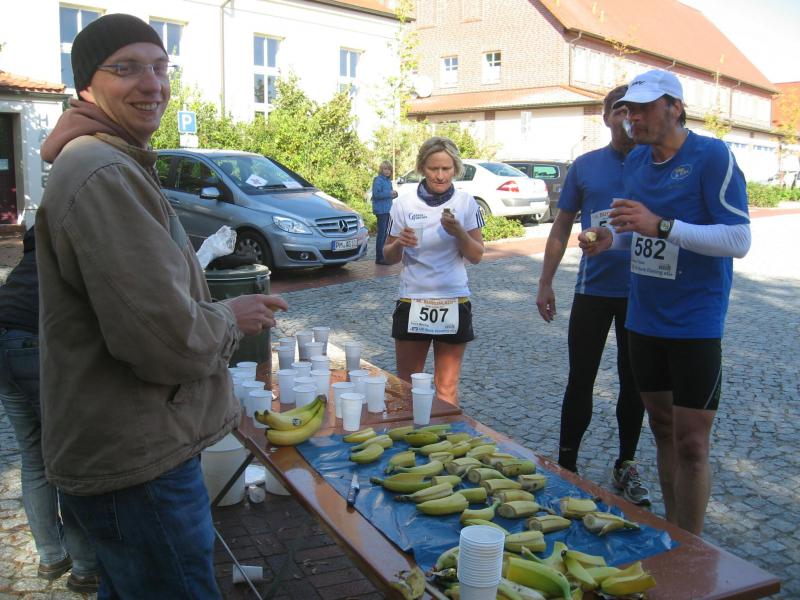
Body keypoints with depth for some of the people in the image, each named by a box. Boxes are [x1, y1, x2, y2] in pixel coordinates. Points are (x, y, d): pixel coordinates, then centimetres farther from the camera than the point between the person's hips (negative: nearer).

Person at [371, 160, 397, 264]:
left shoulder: (388, 181, 15)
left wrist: (393, 195, 3)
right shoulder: (378, 180, -11)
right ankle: (379, 258, -6)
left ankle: (383, 255, 22)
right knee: (381, 233, -8)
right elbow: (376, 194, -19)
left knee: (384, 232, 14)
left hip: (387, 209, 9)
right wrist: (389, 193, -19)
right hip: (381, 210, -9)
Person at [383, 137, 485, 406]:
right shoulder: (405, 203, -1)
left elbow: (476, 256, 0)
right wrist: (399, 244, -17)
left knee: (447, 389, 9)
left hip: (453, 303, 0)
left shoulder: (465, 203, -2)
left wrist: (458, 232, -19)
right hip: (412, 303, 1)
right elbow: (389, 257, 5)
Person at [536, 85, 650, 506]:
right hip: (593, 291, 0)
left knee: (634, 384, 11)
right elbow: (562, 228, 6)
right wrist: (545, 283, 4)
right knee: (580, 381, 6)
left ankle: (626, 467, 28)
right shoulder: (585, 166, 2)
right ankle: (566, 465, 20)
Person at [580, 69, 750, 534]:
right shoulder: (636, 161, 8)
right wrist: (610, 239, 0)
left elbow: (739, 241, -19)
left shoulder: (712, 156, -13)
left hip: (694, 324, -7)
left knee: (690, 445, -1)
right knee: (663, 430, 16)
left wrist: (660, 225, -27)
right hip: (644, 318, 7)